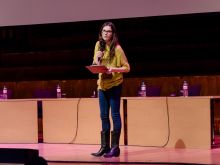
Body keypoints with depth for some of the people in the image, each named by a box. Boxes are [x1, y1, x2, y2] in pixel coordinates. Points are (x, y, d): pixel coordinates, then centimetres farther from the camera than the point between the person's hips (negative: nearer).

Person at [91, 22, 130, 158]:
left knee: (115, 115, -4)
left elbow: (127, 67, -8)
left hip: (114, 84, -6)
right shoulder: (99, 45, 7)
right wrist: (96, 58, -8)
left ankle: (115, 147, 0)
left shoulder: (117, 48, -11)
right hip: (102, 84, 6)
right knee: (104, 116, 9)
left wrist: (114, 69, -23)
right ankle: (105, 146, 15)